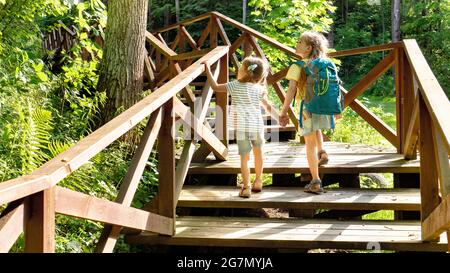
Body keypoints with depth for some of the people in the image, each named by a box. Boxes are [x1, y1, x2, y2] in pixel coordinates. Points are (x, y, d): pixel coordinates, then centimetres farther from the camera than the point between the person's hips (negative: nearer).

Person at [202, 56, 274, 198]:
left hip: (242, 127, -2)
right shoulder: (259, 89, 4)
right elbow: (268, 107, 11)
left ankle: (246, 188, -1)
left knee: (244, 157, 2)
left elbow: (215, 87, 1)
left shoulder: (235, 86, -3)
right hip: (257, 126, 3)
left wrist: (207, 70, 8)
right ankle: (258, 182, 33)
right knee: (258, 152, 22)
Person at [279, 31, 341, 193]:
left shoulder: (297, 67, -9)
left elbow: (291, 91, -14)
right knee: (316, 128, 39)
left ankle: (315, 182, 5)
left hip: (308, 108, -5)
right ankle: (322, 152, 26)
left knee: (310, 143, 4)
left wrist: (284, 112, -11)